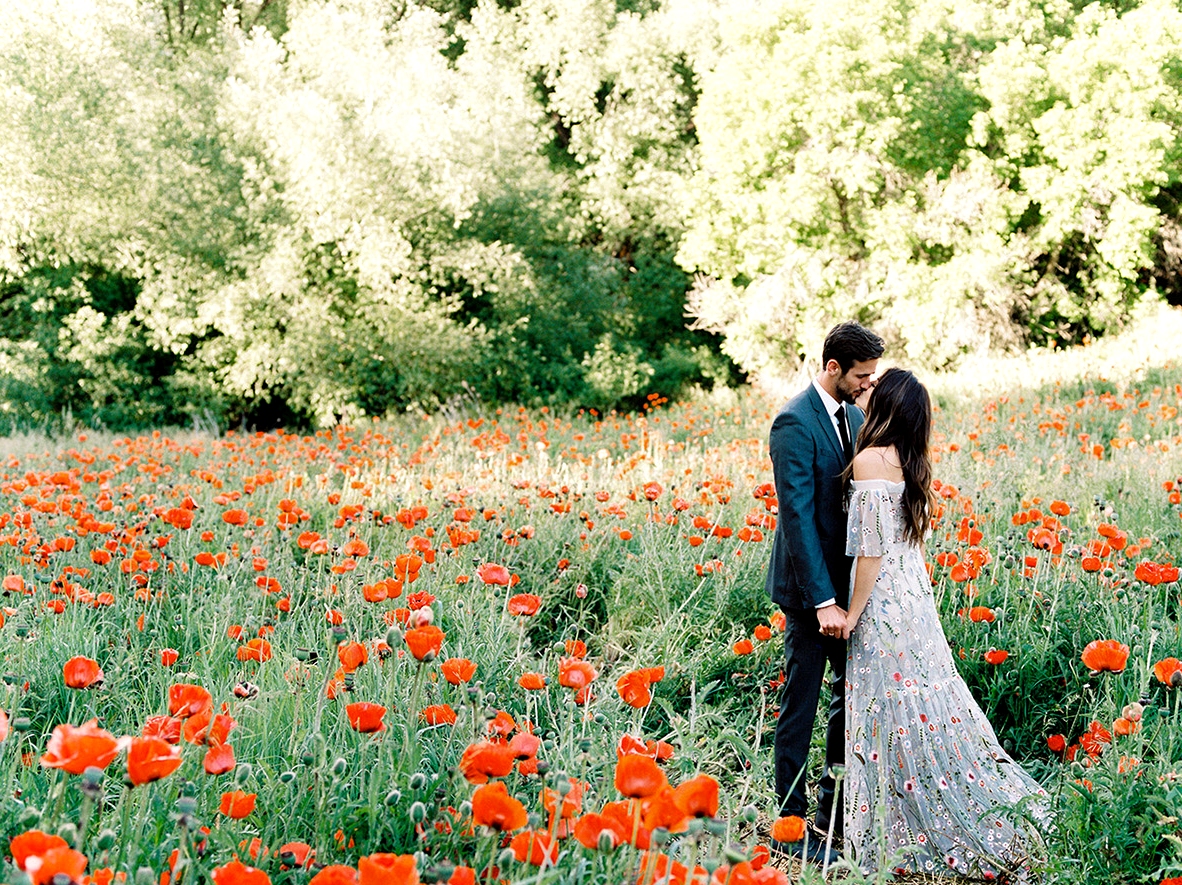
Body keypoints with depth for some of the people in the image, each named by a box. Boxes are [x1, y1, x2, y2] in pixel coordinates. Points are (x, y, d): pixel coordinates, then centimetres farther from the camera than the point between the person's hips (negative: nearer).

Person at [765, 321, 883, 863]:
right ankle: (790, 825, 10)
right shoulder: (795, 423, -17)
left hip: (849, 584, 8)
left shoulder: (854, 417, 10)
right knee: (801, 703, 0)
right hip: (811, 586, -8)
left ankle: (834, 812, 26)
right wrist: (823, 601, -24)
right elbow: (797, 515, -21)